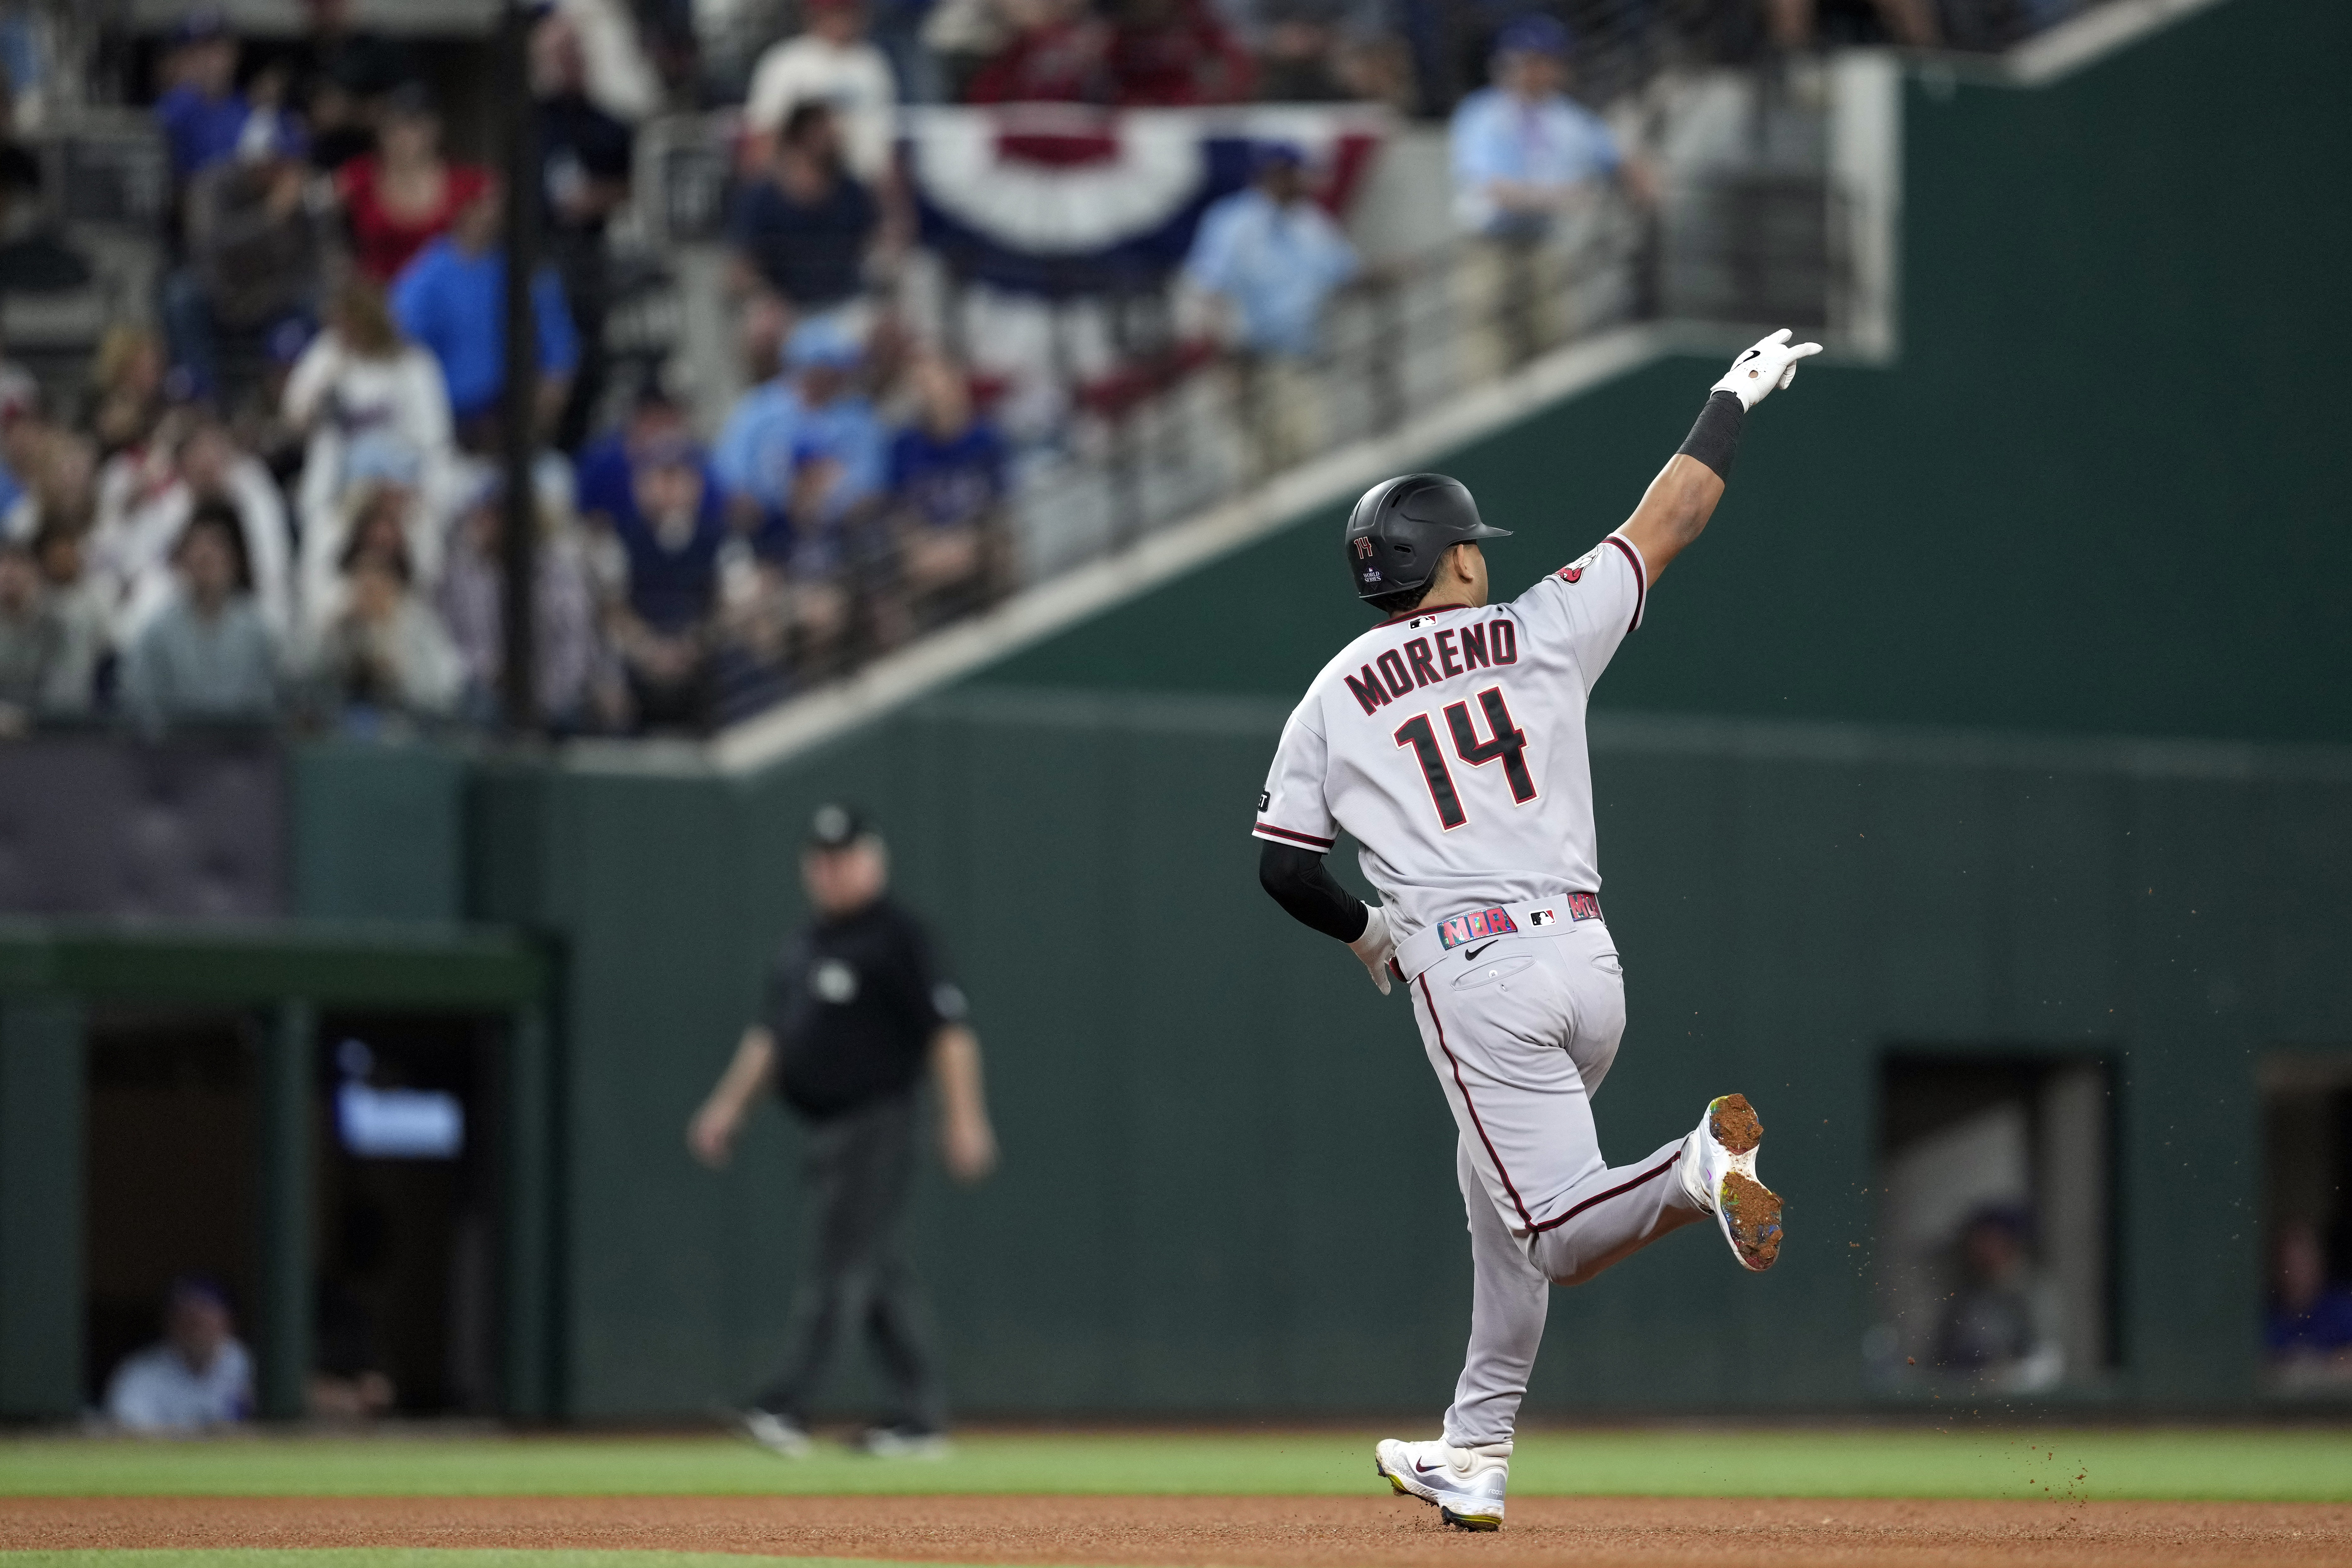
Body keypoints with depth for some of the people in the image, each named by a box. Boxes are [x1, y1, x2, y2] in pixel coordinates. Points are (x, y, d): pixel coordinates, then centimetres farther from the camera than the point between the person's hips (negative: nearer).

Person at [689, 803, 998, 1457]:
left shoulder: (897, 937, -8)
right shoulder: (800, 947, 18)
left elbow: (949, 1028, -13)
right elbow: (770, 1034, 25)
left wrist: (964, 1116, -18)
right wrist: (729, 1104, 16)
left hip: (875, 1125, -9)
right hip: (825, 1128, 9)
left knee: (840, 1265, -12)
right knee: (881, 1276, 9)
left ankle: (787, 1409, -18)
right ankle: (921, 1416, 11)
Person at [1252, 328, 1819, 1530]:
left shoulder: (1333, 700, 6)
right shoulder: (1542, 632, 6)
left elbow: (1282, 866, 7)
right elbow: (1666, 524, 14)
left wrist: (1365, 933, 27)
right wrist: (1732, 400, 28)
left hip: (1470, 978, -3)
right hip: (1584, 958, 3)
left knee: (1557, 1231, -7)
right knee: (1500, 1202, 20)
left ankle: (1697, 1169, -37)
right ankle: (1475, 1455, 22)